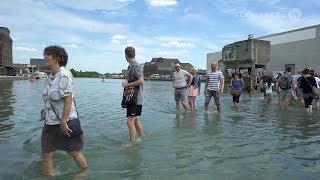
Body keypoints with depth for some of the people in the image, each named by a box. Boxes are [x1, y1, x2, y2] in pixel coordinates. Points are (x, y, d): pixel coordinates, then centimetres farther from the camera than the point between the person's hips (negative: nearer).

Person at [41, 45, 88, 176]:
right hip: (50, 122, 8)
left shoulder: (64, 75, -19)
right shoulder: (51, 77, 7)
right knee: (46, 153, 11)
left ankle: (86, 172, 32)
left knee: (73, 152, 9)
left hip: (65, 121, -8)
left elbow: (68, 99, -23)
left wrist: (63, 122, -24)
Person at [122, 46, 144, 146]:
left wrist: (127, 84, -17)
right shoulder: (131, 66, 13)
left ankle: (132, 142, 6)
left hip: (135, 99, -10)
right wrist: (126, 82, 7)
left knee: (130, 121, -6)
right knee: (135, 120, 19)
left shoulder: (135, 66, -15)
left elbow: (141, 81, -24)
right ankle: (142, 137, 34)